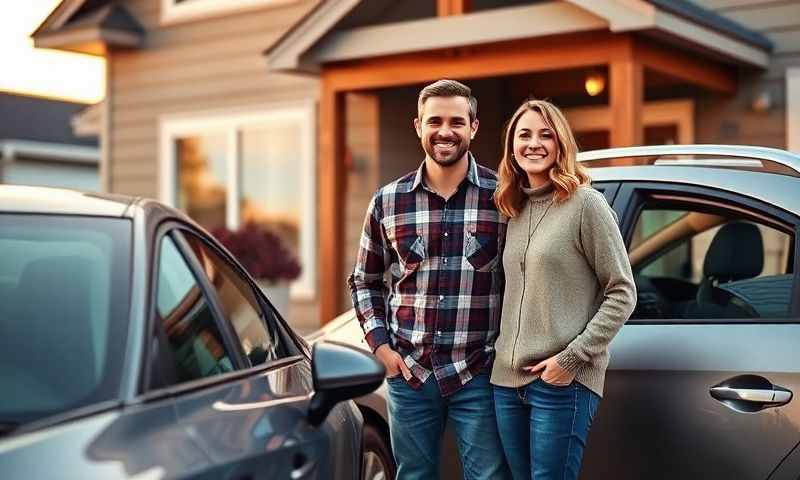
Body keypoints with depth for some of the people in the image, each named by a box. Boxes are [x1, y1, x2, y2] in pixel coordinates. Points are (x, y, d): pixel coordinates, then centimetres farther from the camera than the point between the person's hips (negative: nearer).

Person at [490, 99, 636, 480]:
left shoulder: (585, 203, -7)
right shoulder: (514, 210, 12)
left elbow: (622, 293, -8)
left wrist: (573, 357, -13)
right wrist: (503, 352, 8)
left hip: (564, 382, -6)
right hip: (508, 379, 6)